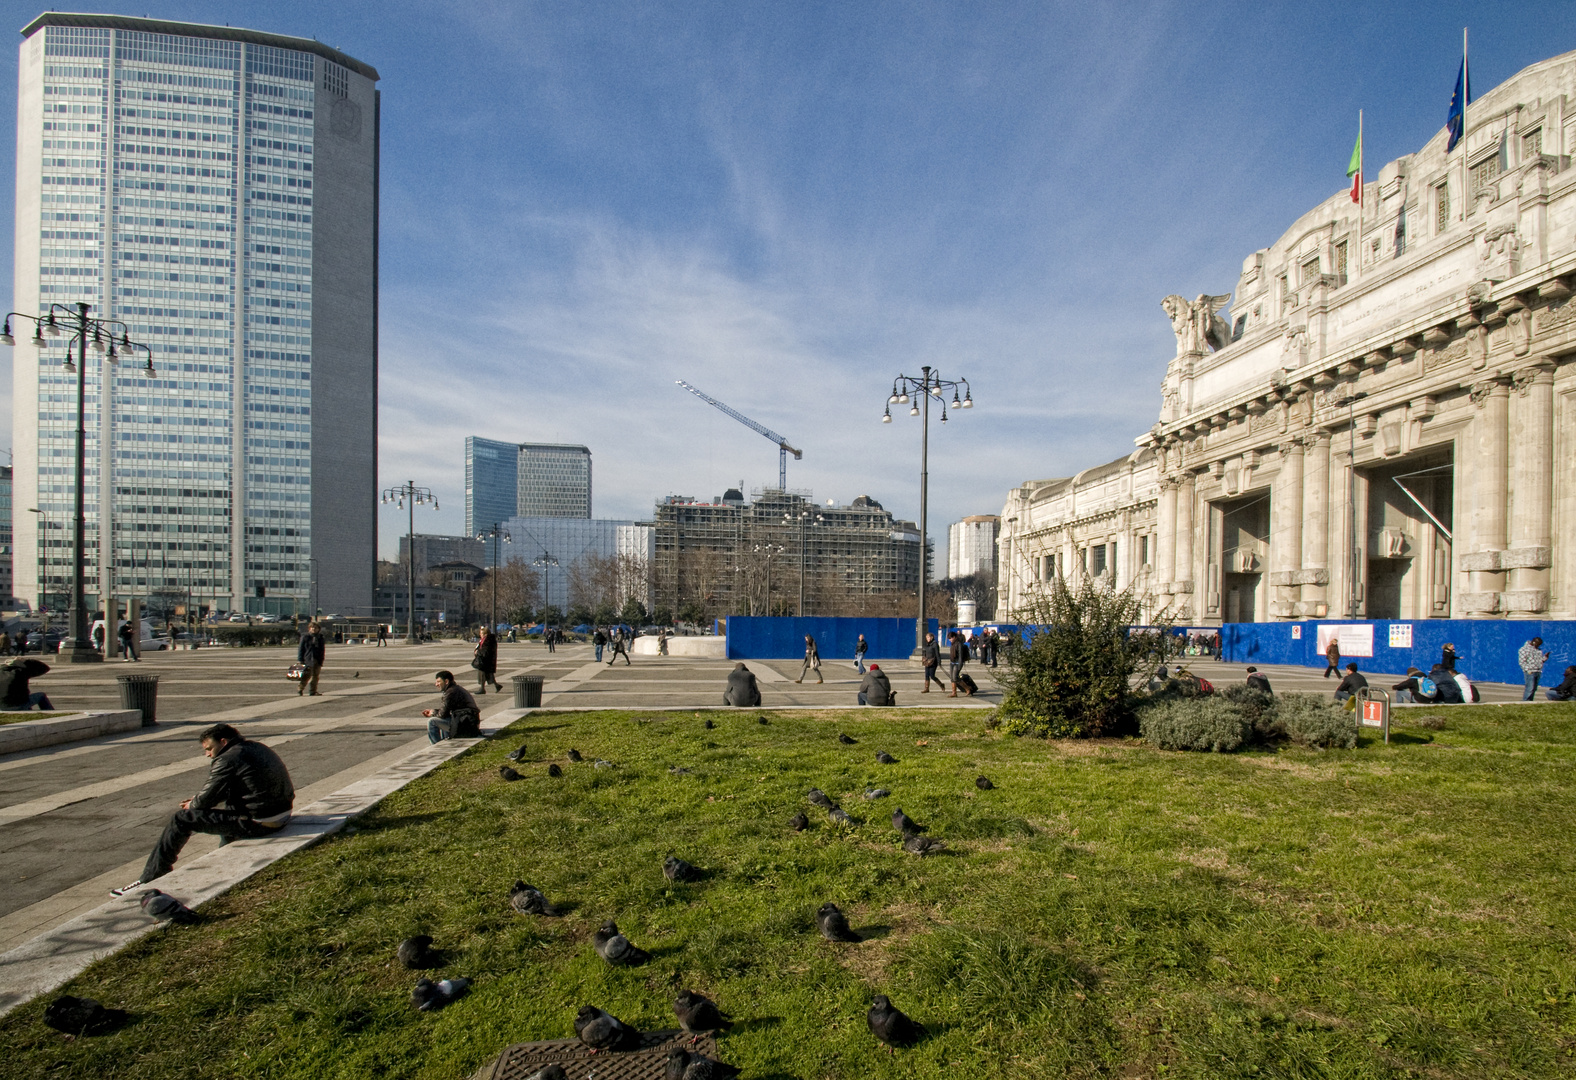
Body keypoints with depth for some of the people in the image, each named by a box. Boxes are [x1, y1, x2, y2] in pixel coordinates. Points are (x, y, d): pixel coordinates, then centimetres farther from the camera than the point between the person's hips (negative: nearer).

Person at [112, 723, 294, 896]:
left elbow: (206, 799, -8)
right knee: (228, 808, 38)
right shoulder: (256, 748, 16)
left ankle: (149, 880, 14)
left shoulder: (228, 759, -12)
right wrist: (198, 800, 19)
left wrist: (191, 806, 14)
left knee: (182, 819, 2)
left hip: (258, 823, -9)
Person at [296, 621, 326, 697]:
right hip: (307, 660, -4)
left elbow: (322, 649, 17)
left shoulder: (320, 638, 12)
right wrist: (300, 660, -5)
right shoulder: (305, 637, 2)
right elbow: (300, 648, 1)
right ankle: (300, 690, 0)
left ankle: (314, 691, 11)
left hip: (317, 660, 4)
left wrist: (321, 660, 10)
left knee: (316, 676, 5)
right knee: (306, 676, -9)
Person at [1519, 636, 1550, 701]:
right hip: (1530, 672, -8)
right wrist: (1528, 670, -15)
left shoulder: (1539, 650, 18)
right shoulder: (1525, 649, -5)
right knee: (1530, 688, -13)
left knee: (1534, 689, 6)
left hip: (1538, 672, 8)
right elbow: (1522, 661, -10)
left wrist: (1545, 657, 4)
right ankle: (1525, 701, -12)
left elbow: (1540, 660, 23)